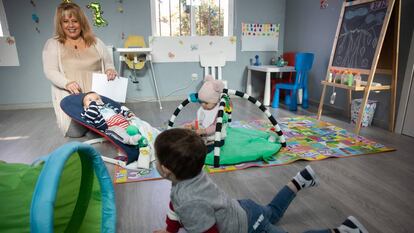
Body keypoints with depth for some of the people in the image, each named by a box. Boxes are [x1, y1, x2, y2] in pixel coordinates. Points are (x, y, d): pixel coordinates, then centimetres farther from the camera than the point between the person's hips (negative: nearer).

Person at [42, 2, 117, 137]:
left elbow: (108, 63, 14)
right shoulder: (52, 44, 5)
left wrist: (110, 70, -12)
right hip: (70, 96, -1)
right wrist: (67, 83, -25)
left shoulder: (95, 42, 11)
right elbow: (49, 71, -4)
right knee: (75, 132, -16)